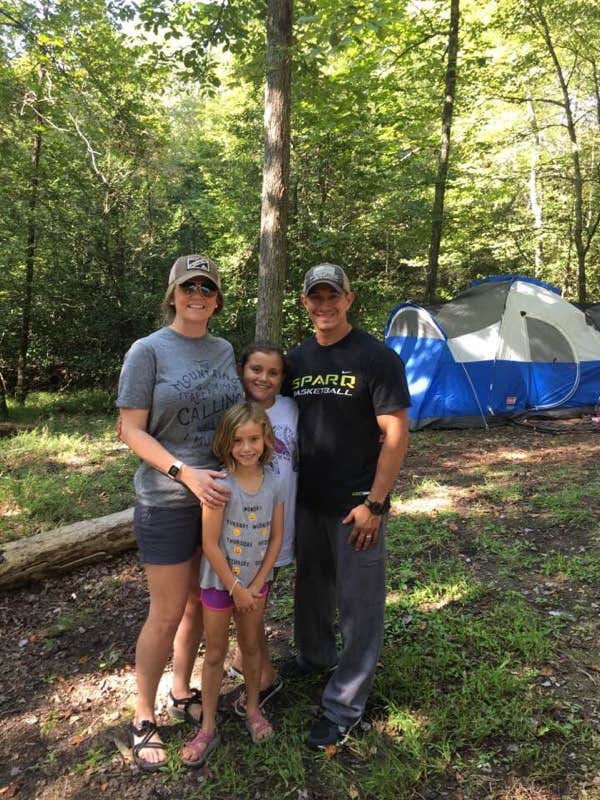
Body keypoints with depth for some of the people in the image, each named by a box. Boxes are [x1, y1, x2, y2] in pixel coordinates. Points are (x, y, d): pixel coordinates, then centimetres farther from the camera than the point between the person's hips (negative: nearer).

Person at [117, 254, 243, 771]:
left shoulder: (225, 350, 6)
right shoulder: (149, 350, -10)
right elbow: (131, 430, -13)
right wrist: (186, 473, -22)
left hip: (222, 495, 6)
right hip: (168, 502, -5)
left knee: (201, 603, 17)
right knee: (168, 612, 4)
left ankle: (183, 695, 39)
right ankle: (144, 719, 25)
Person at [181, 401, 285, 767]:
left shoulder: (275, 482, -10)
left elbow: (276, 538, -4)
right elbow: (210, 544, -19)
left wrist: (256, 585, -7)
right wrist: (235, 589, -14)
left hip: (256, 581, 3)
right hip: (219, 581, -3)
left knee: (252, 646, 20)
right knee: (215, 654, 12)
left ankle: (253, 709, 42)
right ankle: (208, 727, 29)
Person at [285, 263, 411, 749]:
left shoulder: (376, 358, -12)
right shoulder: (297, 360, 6)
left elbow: (396, 434, -14)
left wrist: (374, 503, -17)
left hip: (356, 505, -6)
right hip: (308, 500, 6)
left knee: (358, 603, 6)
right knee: (311, 586, 22)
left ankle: (345, 707, 22)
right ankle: (315, 655, 48)